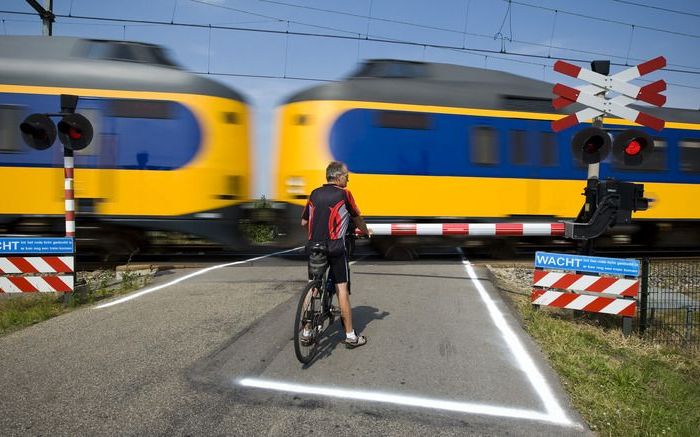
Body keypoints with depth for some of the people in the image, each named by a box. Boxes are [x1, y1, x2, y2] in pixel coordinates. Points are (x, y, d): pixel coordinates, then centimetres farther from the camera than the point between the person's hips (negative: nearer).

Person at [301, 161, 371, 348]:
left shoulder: (315, 193, 9)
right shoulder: (343, 194, -3)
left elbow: (303, 222, 12)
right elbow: (357, 218, 9)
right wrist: (366, 231, 28)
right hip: (335, 248, -5)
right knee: (342, 289, 1)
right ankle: (350, 336, 6)